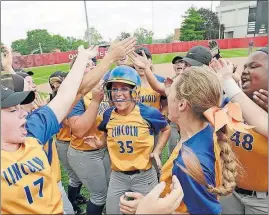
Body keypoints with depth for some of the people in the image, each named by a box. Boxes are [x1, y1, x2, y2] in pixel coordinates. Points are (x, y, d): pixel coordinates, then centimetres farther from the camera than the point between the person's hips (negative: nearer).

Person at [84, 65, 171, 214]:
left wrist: (157, 151, -7)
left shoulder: (149, 113, -15)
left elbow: (166, 129, 4)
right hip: (117, 176, 3)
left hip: (144, 176, -2)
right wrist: (99, 143, -8)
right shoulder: (108, 115, -6)